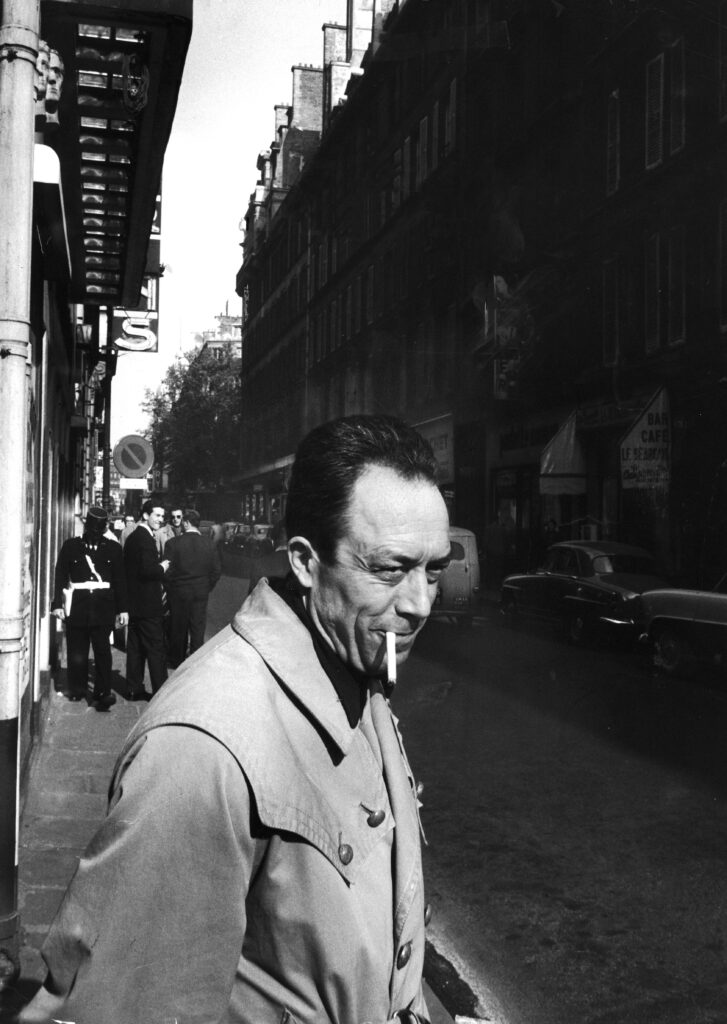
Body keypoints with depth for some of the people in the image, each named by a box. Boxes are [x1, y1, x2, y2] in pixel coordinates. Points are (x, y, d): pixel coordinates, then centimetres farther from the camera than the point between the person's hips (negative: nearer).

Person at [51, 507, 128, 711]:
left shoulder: (113, 548, 5)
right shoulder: (71, 546, 5)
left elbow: (120, 580, 7)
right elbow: (60, 576, 5)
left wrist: (122, 608, 5)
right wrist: (58, 602, -2)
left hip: (103, 606, -1)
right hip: (77, 606, 1)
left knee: (102, 650, -6)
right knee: (77, 650, 7)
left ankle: (102, 692, -3)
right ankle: (76, 689, 21)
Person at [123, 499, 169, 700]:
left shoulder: (132, 538, 13)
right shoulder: (145, 539, -17)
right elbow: (148, 570, -25)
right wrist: (162, 568, -7)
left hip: (134, 602, 9)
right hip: (148, 604, -9)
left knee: (135, 648, 14)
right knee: (156, 648, -4)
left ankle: (134, 689, 20)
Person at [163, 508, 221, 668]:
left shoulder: (173, 543, -13)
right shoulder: (209, 543, -4)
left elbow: (167, 571, -11)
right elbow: (217, 570, -1)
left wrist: (169, 589, 4)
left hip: (178, 593, -2)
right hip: (201, 593, 2)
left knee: (178, 629, 13)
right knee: (198, 629, 9)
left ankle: (177, 660, 26)